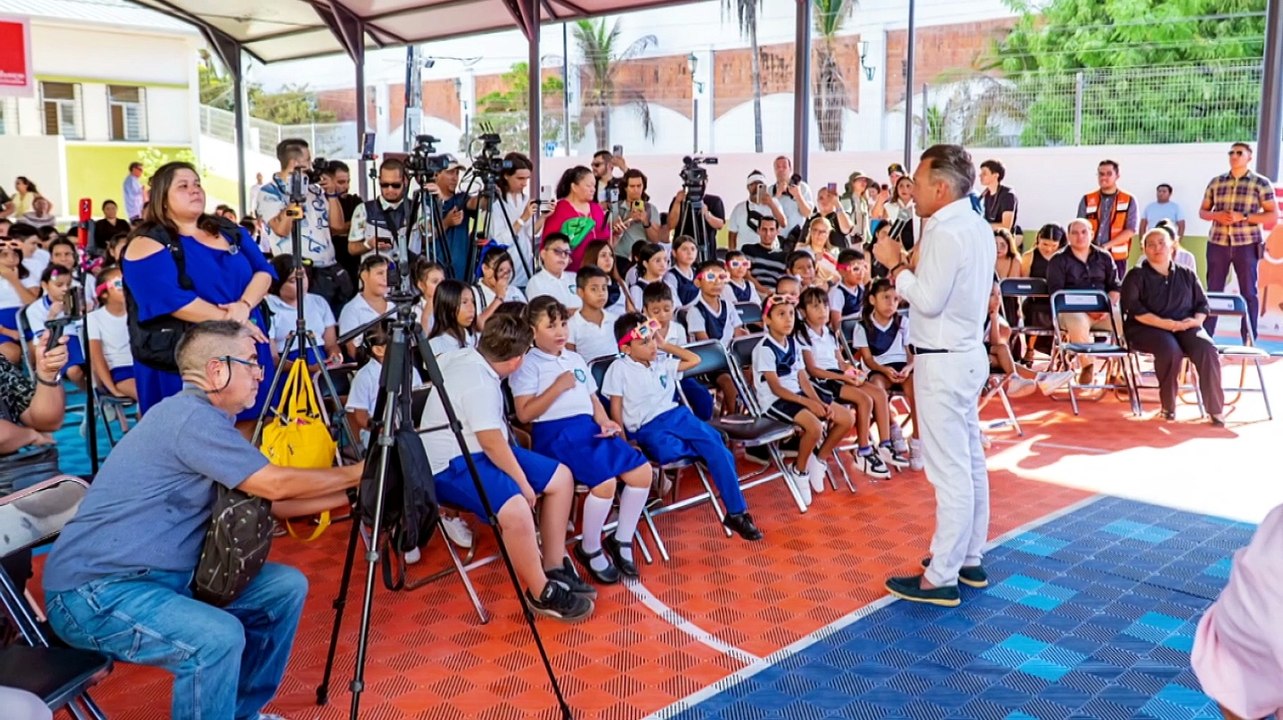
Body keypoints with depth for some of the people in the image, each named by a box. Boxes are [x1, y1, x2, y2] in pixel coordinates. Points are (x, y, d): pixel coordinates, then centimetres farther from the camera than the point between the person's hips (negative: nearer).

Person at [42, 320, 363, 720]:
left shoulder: (205, 420, 11)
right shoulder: (190, 416, -19)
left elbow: (270, 501, 14)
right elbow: (275, 484, -15)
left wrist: (350, 494, 10)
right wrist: (356, 473, -3)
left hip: (166, 576, 10)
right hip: (94, 591, -10)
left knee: (286, 586, 3)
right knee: (219, 636, -33)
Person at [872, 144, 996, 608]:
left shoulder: (946, 233, -20)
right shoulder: (977, 226, 11)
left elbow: (928, 300, -22)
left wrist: (895, 265, -11)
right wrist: (908, 265, 5)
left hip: (944, 361, -10)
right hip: (967, 353, 10)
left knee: (949, 470, -5)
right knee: (970, 462, 16)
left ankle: (941, 578, 3)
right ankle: (969, 559, 29)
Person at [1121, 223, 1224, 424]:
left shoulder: (1187, 275, 18)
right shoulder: (1136, 276, 6)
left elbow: (1202, 304, 15)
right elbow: (1133, 308, -8)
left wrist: (1196, 320, -9)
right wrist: (1163, 323, -20)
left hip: (1185, 328, 3)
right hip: (1147, 329, -3)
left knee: (1207, 350, -27)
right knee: (1170, 349, -36)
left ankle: (1215, 408, -22)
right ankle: (1168, 406, -21)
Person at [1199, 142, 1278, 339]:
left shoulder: (1261, 183, 0)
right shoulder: (1216, 182, 9)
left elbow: (1273, 216, -3)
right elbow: (1202, 211, 14)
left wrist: (1243, 216, -15)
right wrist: (1216, 215, -8)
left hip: (1247, 245, -3)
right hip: (1217, 243, 3)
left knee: (1248, 293, 2)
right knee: (1213, 291, 5)